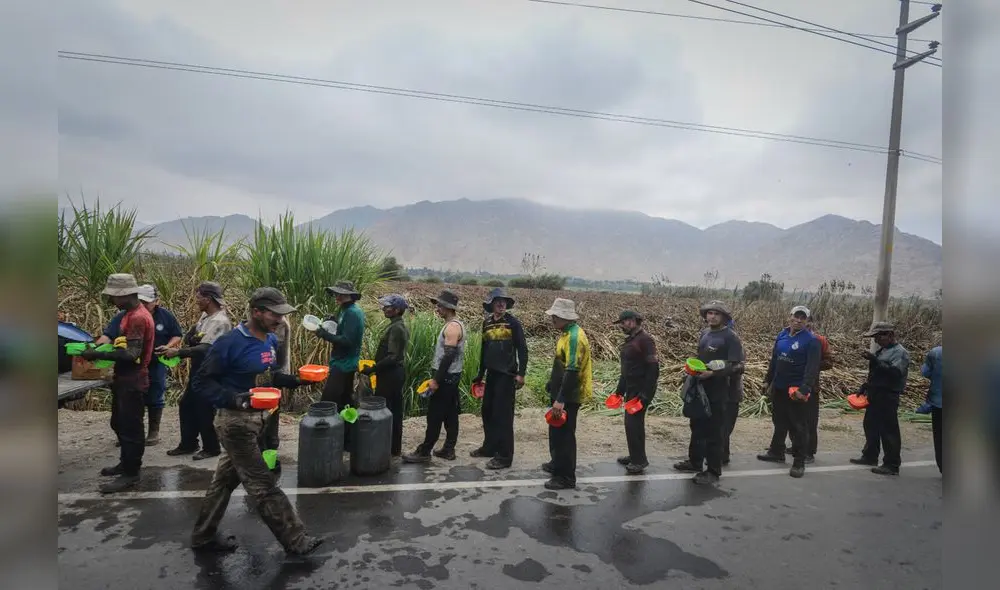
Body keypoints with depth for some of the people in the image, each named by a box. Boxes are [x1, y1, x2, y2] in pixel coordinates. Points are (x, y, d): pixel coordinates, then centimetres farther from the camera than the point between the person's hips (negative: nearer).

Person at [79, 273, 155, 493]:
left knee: (131, 427, -1)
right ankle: (126, 463, 35)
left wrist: (98, 355, -22)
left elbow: (131, 354, -26)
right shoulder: (131, 314, 12)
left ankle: (131, 474, 10)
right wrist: (100, 349, 10)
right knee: (119, 423, 21)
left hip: (133, 381, -11)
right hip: (124, 379, 11)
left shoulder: (138, 317, -21)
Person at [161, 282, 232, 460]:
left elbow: (205, 349, -30)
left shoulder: (220, 322, -24)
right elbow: (192, 338, 12)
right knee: (186, 405, 17)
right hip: (198, 370, 10)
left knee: (204, 411, 1)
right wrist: (174, 349, -4)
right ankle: (188, 444, 32)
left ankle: (211, 448, 18)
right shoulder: (205, 315, 7)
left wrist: (178, 352, -27)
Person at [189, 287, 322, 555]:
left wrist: (296, 380, 1)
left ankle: (204, 536, 37)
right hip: (236, 421, -8)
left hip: (259, 418, 8)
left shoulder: (271, 340, 4)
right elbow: (202, 381, -15)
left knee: (226, 479, 20)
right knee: (263, 485, 0)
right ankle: (296, 540, 9)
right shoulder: (230, 343, -20)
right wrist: (233, 398, -29)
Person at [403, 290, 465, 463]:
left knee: (435, 415, -4)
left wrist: (436, 380, -21)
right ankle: (448, 449, 19)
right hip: (451, 376, 10)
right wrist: (438, 376, 20)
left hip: (446, 377, -10)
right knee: (450, 414, 12)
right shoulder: (454, 324, 14)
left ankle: (424, 452, 3)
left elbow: (449, 356, -24)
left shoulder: (453, 326, -18)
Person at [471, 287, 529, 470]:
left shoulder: (513, 323, -7)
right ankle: (489, 446, 29)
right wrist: (481, 373, 19)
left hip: (507, 374, -6)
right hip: (492, 373, 6)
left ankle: (505, 456, 3)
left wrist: (521, 374, -15)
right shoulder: (487, 323, 9)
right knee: (487, 411, 13)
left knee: (503, 414, -5)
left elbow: (522, 349, -9)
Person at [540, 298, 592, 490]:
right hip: (562, 393, 10)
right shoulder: (567, 333, 10)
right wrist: (552, 385, 24)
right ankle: (558, 464, 39)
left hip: (569, 396, -10)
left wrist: (560, 399, -29)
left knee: (564, 434, -1)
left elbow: (572, 371, -28)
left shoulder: (575, 337, -22)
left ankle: (566, 477, 11)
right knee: (556, 432, 22)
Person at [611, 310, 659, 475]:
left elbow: (653, 368, -21)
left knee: (634, 422, -8)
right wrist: (620, 389, 17)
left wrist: (645, 394, -22)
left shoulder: (645, 340, -16)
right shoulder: (629, 340, 13)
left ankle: (640, 460, 4)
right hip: (631, 389, 9)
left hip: (641, 390, -9)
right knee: (631, 422, 14)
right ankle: (634, 456, 26)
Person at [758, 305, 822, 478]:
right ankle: (776, 452, 34)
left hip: (797, 390, -7)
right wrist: (768, 380, 15)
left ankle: (799, 462, 9)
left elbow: (812, 368, -21)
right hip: (779, 388, 7)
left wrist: (804, 389, -30)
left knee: (798, 426, 1)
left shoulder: (811, 341, -13)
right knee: (779, 421, 19)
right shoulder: (782, 335, 7)